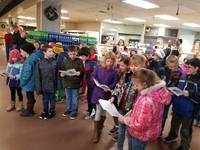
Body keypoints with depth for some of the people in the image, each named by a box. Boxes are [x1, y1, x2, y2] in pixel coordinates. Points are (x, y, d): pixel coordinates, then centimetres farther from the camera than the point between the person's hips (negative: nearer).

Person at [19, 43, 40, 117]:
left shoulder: (28, 61, -25)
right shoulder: (32, 58, 3)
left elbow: (27, 74, -26)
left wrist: (22, 82, -13)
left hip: (29, 83, -9)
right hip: (31, 82, 9)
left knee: (29, 97, 6)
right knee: (31, 96, 21)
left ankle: (29, 112, 23)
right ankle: (30, 109, 38)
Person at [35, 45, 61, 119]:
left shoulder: (55, 62, -7)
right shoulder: (39, 63, -9)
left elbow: (57, 74, -2)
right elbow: (37, 77, -5)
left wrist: (58, 85, -2)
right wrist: (38, 88, -5)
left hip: (52, 84, 0)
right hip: (44, 85, 0)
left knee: (52, 98, 14)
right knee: (45, 99, 17)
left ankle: (52, 111, 32)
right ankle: (45, 111, 38)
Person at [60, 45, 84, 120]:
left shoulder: (79, 61, -6)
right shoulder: (65, 61, 2)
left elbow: (82, 70, -7)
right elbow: (62, 70, 7)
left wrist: (79, 73, -27)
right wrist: (62, 74, -13)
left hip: (75, 83, -3)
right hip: (67, 83, 4)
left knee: (74, 99, 8)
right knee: (68, 98, 19)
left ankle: (74, 111, 24)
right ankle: (69, 109, 38)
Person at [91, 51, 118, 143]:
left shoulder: (115, 71, -6)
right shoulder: (98, 67, -4)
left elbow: (115, 83, -6)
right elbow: (93, 76, 4)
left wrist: (109, 88, -23)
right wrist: (95, 80, -18)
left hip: (107, 93, 1)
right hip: (98, 92, -1)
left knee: (104, 111, 15)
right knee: (98, 111, -1)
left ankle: (100, 127, 40)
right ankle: (96, 132, 13)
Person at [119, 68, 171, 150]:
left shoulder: (147, 101, -39)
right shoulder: (157, 91, -10)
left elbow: (140, 125, -31)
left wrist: (125, 119, -18)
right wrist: (133, 111, 0)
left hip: (141, 135, -8)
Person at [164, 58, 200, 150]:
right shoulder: (183, 77, 5)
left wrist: (190, 93, -29)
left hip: (189, 110, -6)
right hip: (177, 106, 6)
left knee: (185, 129, 13)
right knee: (174, 123, 25)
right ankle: (172, 136, 52)